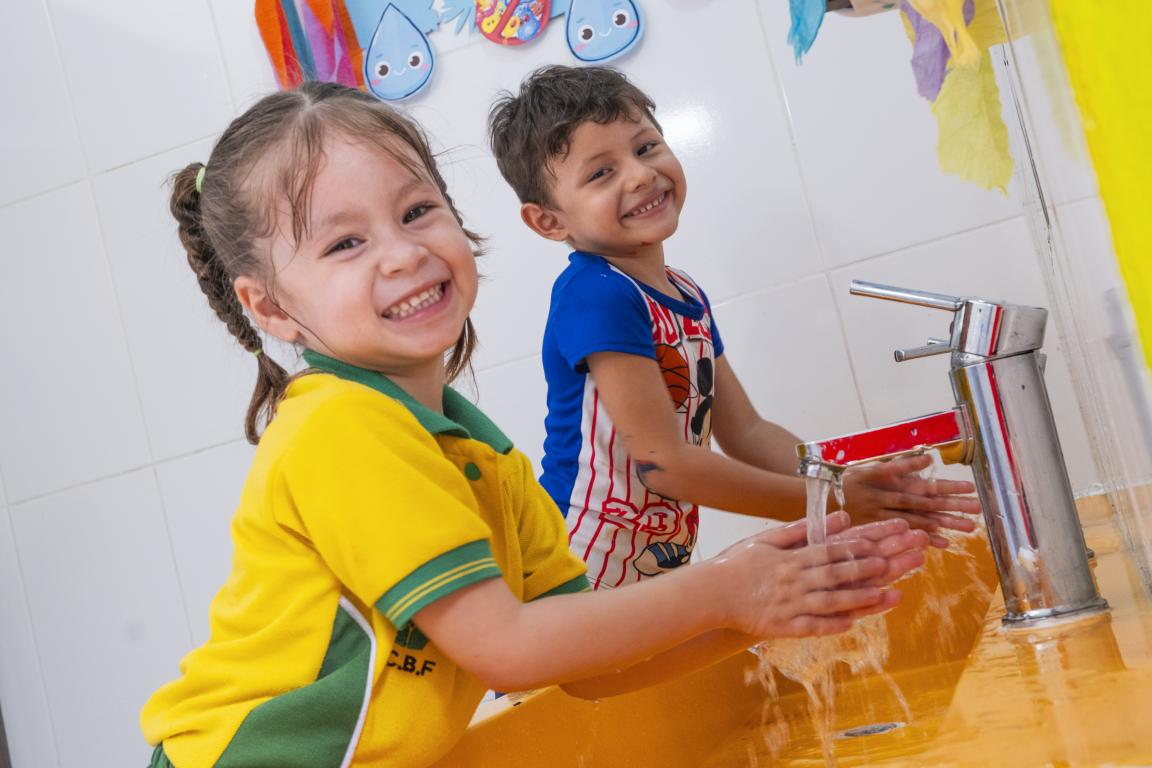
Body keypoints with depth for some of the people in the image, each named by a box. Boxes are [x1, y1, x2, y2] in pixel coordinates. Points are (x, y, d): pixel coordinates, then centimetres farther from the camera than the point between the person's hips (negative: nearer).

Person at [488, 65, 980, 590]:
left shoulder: (688, 297, 7)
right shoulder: (595, 296, -18)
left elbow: (745, 434, 10)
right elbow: (663, 462, -19)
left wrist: (866, 490, -4)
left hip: (666, 565, 7)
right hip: (583, 580, -7)